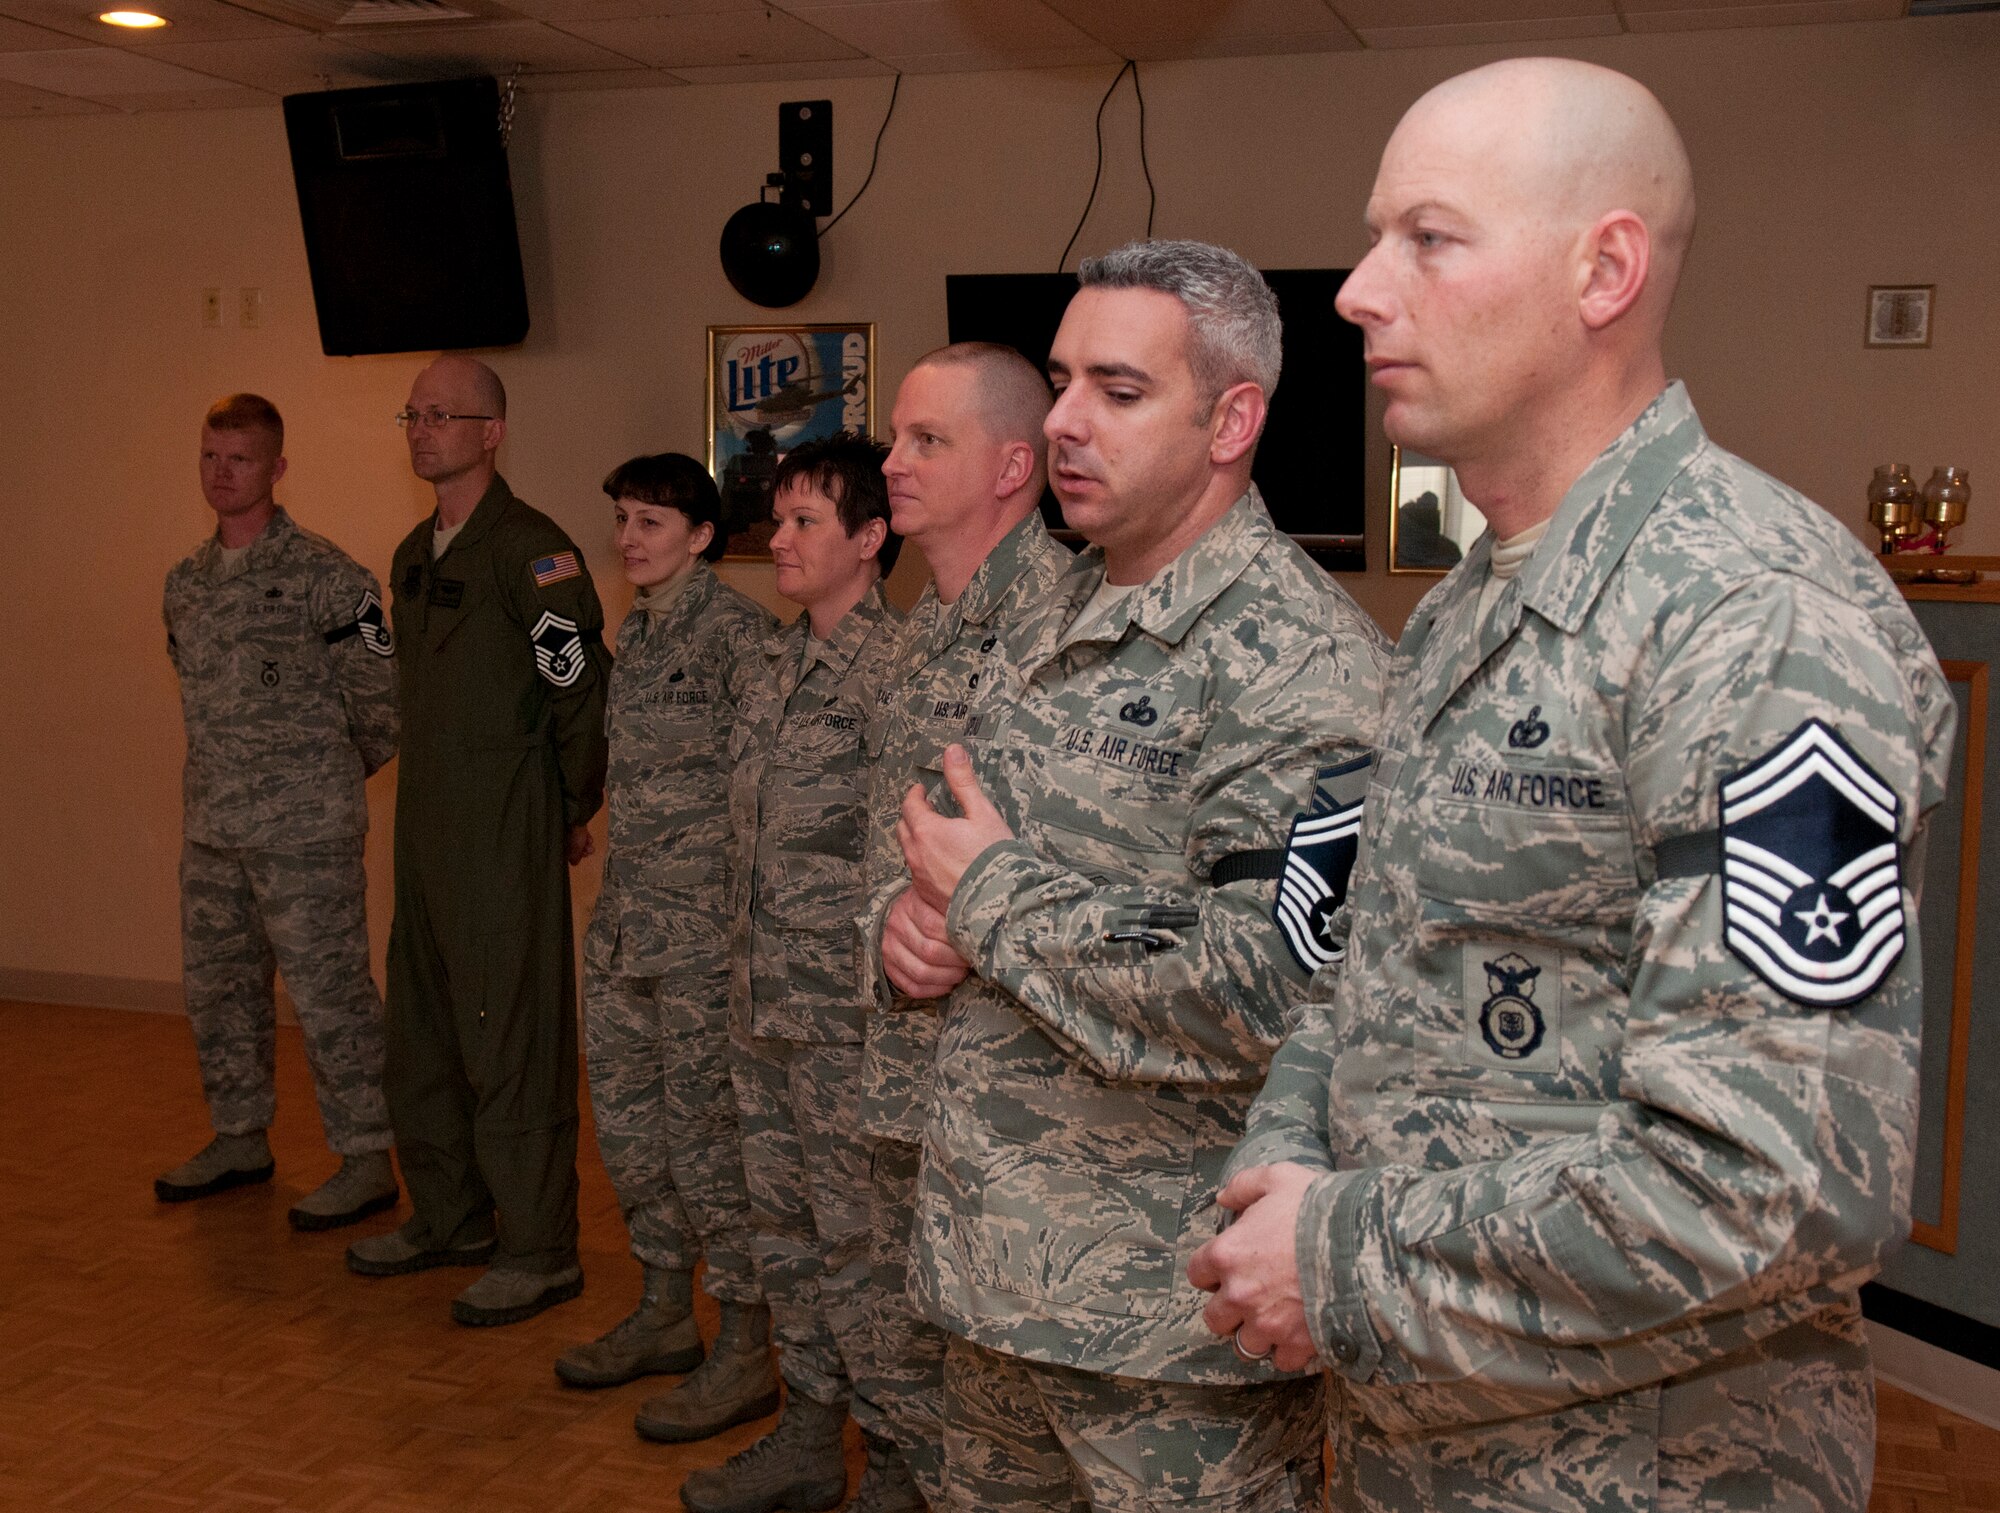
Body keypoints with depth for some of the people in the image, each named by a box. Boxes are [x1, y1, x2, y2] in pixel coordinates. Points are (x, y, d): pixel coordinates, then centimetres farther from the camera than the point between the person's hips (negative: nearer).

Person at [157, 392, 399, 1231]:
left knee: (330, 994, -3)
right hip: (210, 826, 8)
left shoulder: (323, 574, -11)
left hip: (305, 829, -7)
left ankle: (367, 1159, 7)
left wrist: (330, 774, 1)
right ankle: (240, 1138, 32)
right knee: (218, 986, 16)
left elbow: (383, 694, -10)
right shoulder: (186, 579, 11)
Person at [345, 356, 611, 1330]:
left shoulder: (529, 549, -13)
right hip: (426, 828, 9)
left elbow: (583, 686, -15)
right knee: (422, 1031, 16)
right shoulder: (415, 555, 15)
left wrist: (574, 809, -7)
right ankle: (449, 1219, 31)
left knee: (510, 1038, -4)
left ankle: (539, 1250, 7)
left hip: (504, 836, -9)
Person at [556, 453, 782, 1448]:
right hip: (625, 918, 9)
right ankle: (664, 1314, 30)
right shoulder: (635, 632, 14)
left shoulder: (734, 630, -12)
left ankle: (747, 1354, 8)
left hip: (703, 927, -8)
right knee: (628, 1118, 14)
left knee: (705, 1127, -4)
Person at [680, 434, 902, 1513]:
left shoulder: (893, 664, -14)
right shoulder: (781, 658, 12)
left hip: (846, 1008, -9)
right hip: (764, 998, 9)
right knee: (784, 1221, 16)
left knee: (854, 1236, 0)